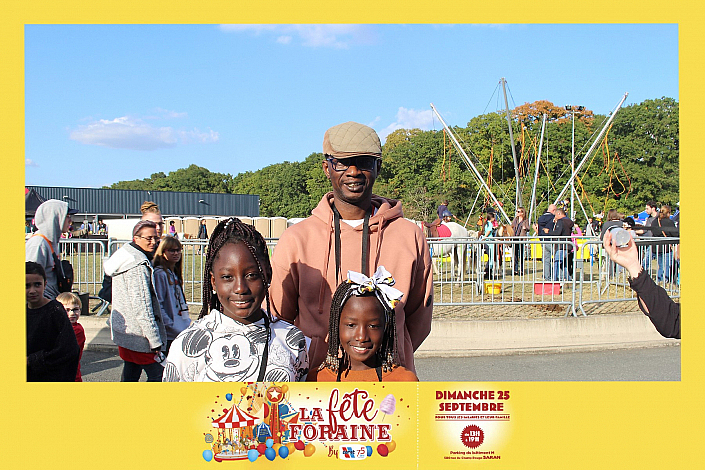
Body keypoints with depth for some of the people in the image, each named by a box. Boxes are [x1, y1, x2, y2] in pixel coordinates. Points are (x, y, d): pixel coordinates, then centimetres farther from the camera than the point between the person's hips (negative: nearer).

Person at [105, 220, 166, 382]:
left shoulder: (124, 257, 12)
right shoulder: (138, 265, -20)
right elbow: (142, 307, -23)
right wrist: (155, 341, -21)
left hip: (123, 331, 10)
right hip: (138, 336, -10)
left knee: (130, 374, 17)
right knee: (158, 375, -6)